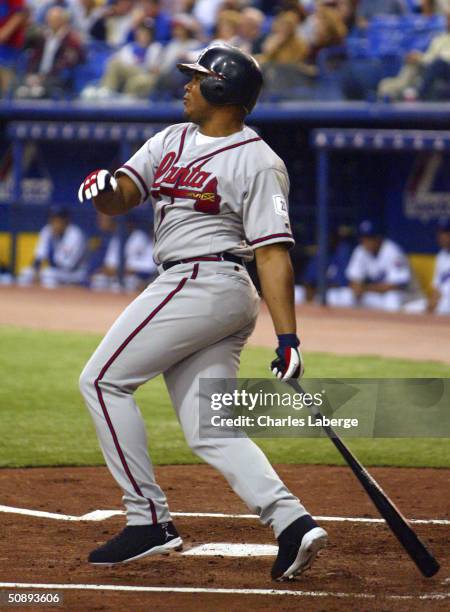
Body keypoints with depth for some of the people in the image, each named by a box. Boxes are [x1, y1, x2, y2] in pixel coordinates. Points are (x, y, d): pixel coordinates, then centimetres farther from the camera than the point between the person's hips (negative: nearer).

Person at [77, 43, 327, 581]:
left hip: (202, 286, -8)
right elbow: (119, 200, 9)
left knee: (103, 379, -8)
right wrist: (103, 186, -16)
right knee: (209, 431, 1)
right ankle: (291, 522, -10)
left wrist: (288, 339, -19)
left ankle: (149, 519, -9)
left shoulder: (258, 162, -8)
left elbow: (273, 254, -14)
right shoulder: (171, 140, 16)